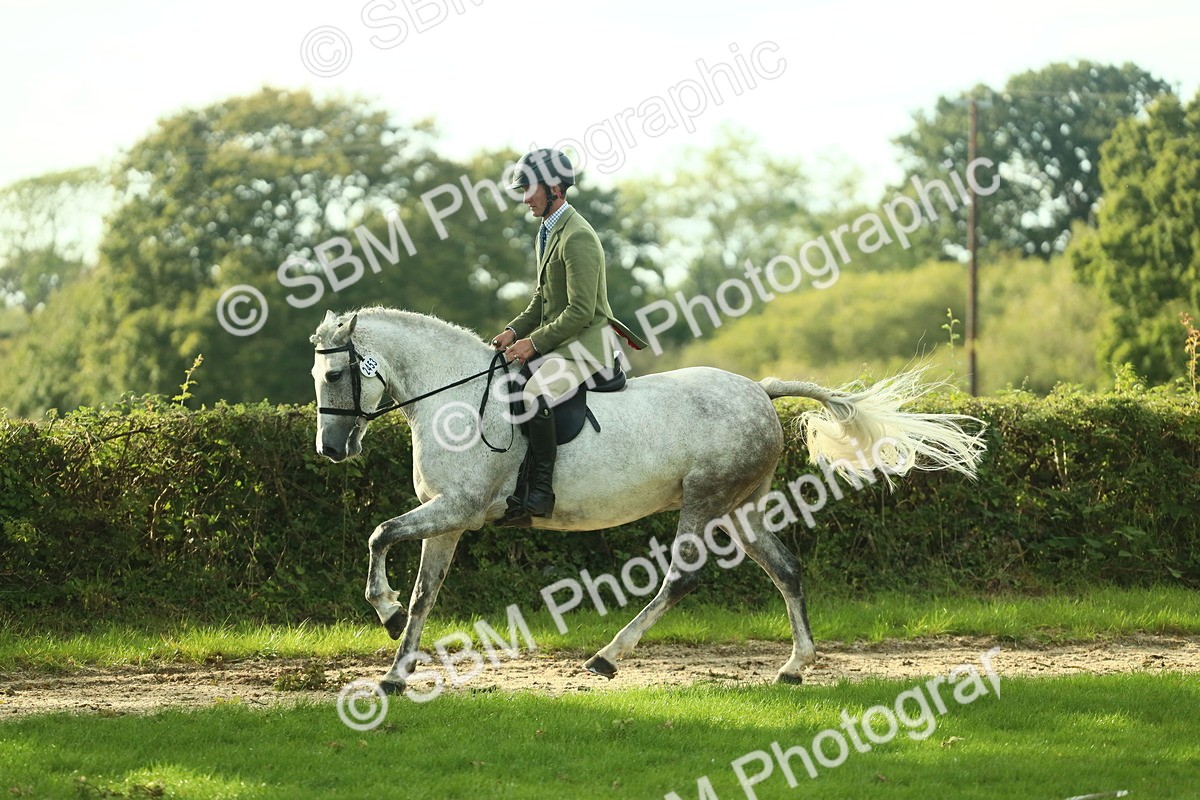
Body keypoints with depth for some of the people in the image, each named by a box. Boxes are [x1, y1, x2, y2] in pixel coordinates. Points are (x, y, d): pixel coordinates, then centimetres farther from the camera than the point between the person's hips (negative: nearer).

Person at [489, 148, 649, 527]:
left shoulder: (577, 238, -17)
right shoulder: (548, 232, 15)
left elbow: (580, 312, -22)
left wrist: (534, 343, -20)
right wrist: (515, 331, 6)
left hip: (586, 346, -10)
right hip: (556, 344, 10)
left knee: (534, 395, -32)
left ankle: (541, 490, -24)